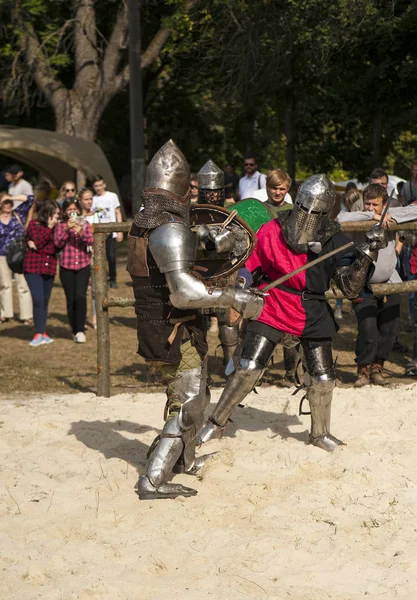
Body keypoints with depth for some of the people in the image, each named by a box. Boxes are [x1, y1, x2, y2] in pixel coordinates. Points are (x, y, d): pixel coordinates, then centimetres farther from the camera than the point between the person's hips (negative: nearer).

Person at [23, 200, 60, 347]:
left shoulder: (55, 226, 8)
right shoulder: (34, 225, -4)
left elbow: (57, 246, -2)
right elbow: (39, 242, -15)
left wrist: (37, 246, -10)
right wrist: (49, 227, -17)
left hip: (49, 268, 4)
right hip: (33, 268, -4)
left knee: (45, 301, 7)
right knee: (38, 300, -12)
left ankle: (42, 332, 14)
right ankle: (39, 333, -8)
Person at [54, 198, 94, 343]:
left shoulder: (84, 224, 6)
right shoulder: (61, 226, 4)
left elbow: (91, 241, -6)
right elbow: (57, 243, -7)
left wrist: (80, 232, -24)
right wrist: (66, 230, -19)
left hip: (83, 266, 0)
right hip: (66, 267, 0)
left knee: (81, 296, -15)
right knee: (71, 299, 2)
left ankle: (80, 330, -10)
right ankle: (75, 331, 13)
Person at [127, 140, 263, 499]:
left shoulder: (143, 224, 6)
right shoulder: (171, 230, -24)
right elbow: (184, 292, -32)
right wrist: (236, 299, -27)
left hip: (154, 330, 9)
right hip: (177, 333, -9)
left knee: (191, 398, 26)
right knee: (187, 409, -2)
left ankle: (183, 460, 41)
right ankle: (153, 482, -4)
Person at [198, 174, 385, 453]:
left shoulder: (335, 242, -9)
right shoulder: (272, 232, -12)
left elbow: (351, 287, -15)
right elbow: (248, 270, 2)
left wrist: (367, 254, -26)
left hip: (312, 318, 2)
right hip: (271, 312, -2)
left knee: (323, 378, 4)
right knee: (248, 368, -10)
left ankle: (320, 433, 28)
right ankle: (216, 423, 6)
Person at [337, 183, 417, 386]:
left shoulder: (391, 215, -1)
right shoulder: (359, 220, -11)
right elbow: (342, 218, -31)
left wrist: (394, 218, -19)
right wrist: (371, 216, -29)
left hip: (390, 285, 4)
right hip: (364, 287, -4)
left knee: (389, 330, 5)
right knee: (367, 330, -13)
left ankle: (377, 367, 23)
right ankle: (363, 369, 6)